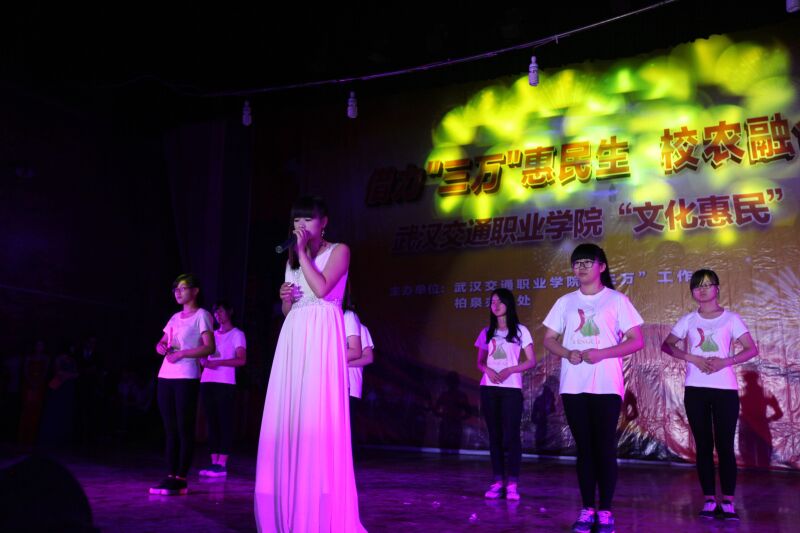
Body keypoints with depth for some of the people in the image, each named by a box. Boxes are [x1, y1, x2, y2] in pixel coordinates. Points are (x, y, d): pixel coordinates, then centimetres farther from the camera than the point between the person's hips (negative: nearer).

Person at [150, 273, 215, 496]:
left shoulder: (201, 315, 0)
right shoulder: (175, 318, 20)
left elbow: (210, 347, -10)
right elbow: (161, 343, 24)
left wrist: (181, 353, -16)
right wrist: (161, 347, 1)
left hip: (187, 377, -7)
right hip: (165, 377, 7)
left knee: (184, 429, -5)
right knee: (170, 429, 6)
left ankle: (181, 479, -3)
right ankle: (171, 476, 10)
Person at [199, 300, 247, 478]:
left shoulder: (237, 334, 5)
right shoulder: (213, 334, 22)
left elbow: (241, 360, -6)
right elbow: (204, 355, 23)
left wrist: (217, 363, -15)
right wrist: (203, 361, -1)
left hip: (225, 384, -5)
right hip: (207, 382, 6)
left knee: (225, 423, -7)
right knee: (212, 423, 4)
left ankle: (222, 464, -8)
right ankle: (214, 462, 6)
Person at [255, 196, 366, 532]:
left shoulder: (338, 251, 4)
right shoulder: (292, 259, 22)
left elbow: (321, 289, -13)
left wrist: (303, 252, -6)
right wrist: (285, 298, 2)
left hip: (322, 336, -6)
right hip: (293, 337, 6)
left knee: (317, 416, -12)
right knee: (288, 417, 1)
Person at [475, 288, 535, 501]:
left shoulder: (520, 331, 2)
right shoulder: (486, 332, 12)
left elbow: (531, 362, 0)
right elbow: (480, 362, 14)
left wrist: (509, 370, -14)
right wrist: (488, 370, -9)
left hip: (511, 389, -3)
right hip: (489, 388, 3)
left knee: (511, 435, -6)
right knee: (494, 435, 4)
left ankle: (512, 484, -1)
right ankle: (498, 482, 9)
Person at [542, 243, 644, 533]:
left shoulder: (617, 300, 1)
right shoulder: (565, 302, 10)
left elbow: (637, 340, -2)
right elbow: (549, 339, 12)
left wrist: (601, 353, -16)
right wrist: (568, 353, -9)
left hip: (606, 386, -3)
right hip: (573, 386, 3)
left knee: (605, 447, 0)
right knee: (584, 447, 7)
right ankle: (587, 509, 15)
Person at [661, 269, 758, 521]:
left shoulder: (731, 318, 2)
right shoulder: (688, 320, 6)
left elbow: (752, 349, -2)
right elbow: (667, 345, 3)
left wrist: (725, 361, -17)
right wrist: (693, 358, -12)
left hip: (725, 389, -2)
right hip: (695, 389, 2)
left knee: (725, 445, -2)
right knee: (704, 445, 5)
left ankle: (728, 502, 4)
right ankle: (710, 500, 11)